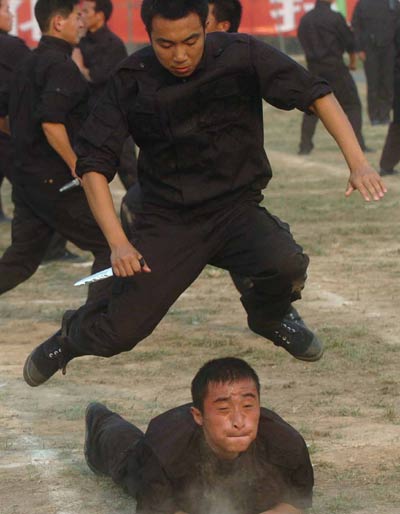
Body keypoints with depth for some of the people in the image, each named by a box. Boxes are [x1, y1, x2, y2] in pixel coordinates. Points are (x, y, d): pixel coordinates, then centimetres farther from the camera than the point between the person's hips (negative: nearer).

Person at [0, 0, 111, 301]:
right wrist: (77, 166, -20)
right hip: (57, 182, -9)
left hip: (27, 179, 9)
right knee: (109, 248, 1)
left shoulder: (28, 65, 14)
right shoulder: (61, 66, -15)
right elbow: (51, 123, -26)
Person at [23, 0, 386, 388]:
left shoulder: (241, 56, -13)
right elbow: (93, 162, -8)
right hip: (166, 221, 0)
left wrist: (357, 163, -28)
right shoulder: (133, 80, -10)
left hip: (236, 209, 0)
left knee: (287, 264, -31)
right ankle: (72, 335, 31)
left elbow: (316, 94, -14)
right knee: (119, 334, -8)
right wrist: (118, 243, -19)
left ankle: (269, 317, 8)